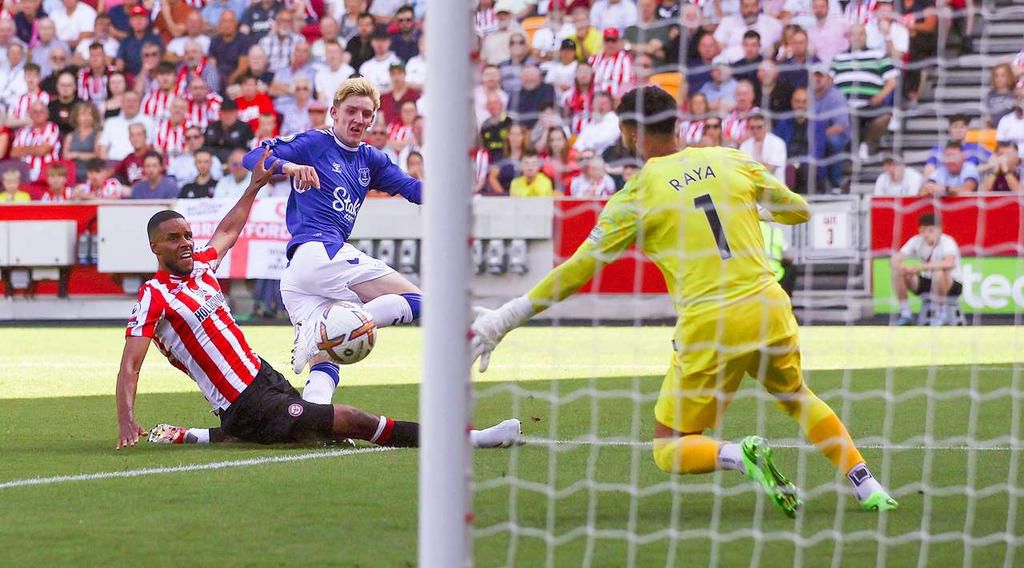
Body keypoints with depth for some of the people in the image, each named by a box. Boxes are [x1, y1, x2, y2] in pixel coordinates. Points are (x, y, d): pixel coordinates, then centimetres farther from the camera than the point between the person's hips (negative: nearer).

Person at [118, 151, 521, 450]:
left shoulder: (200, 267, 11)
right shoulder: (155, 296, -12)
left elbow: (227, 232, 32)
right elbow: (129, 367, -17)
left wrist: (256, 184, 38)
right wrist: (126, 425, -30)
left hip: (265, 375, 10)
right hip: (247, 405, -10)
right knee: (351, 421, -14)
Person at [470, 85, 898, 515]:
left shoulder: (638, 193, -1)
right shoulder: (730, 161, 8)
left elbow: (579, 269, -2)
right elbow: (798, 210, 19)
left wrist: (504, 320, 3)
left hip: (709, 326, -4)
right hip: (769, 309, 4)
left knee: (669, 451, 7)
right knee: (797, 398, 31)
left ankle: (740, 455, -21)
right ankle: (867, 487, 20)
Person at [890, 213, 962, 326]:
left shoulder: (947, 242, -23)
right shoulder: (916, 241, -7)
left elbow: (949, 263, -44)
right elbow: (895, 260, -11)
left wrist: (921, 267, -47)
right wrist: (904, 268, -36)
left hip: (952, 284, -5)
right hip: (927, 282, 5)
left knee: (939, 273, -38)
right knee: (898, 272, -14)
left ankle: (940, 316, -20)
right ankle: (905, 315, -3)